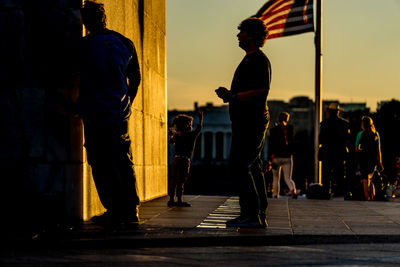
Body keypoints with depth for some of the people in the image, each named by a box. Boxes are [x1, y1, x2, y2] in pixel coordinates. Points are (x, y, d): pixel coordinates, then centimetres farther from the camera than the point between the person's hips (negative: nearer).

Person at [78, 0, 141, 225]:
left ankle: (115, 211, -3)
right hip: (121, 114, 5)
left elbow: (73, 77, -4)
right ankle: (131, 210, 11)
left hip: (95, 115, -5)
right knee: (124, 162, 11)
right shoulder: (125, 43, 7)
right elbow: (135, 79, 14)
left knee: (102, 165, -1)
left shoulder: (85, 46, -10)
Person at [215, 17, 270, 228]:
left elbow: (261, 92, -21)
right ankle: (259, 216, 13)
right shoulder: (249, 59, 21)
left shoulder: (259, 60, -11)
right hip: (245, 122, 11)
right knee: (253, 169, 10)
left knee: (239, 167, -13)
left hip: (252, 122, -11)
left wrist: (233, 96, -19)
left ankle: (251, 214, -12)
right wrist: (229, 95, 11)